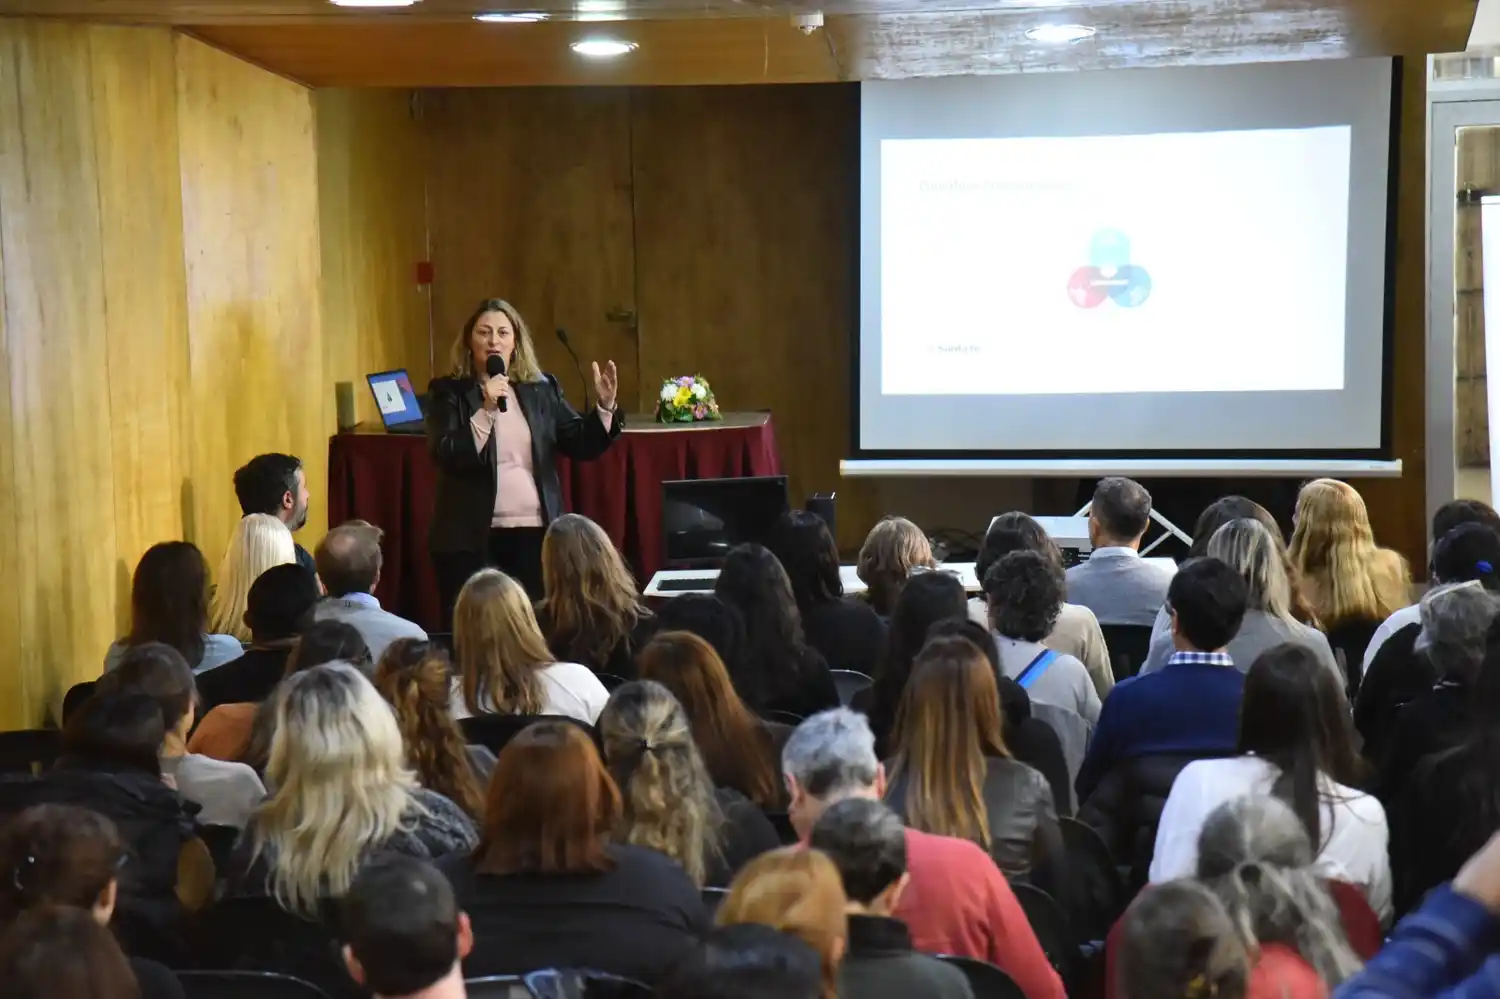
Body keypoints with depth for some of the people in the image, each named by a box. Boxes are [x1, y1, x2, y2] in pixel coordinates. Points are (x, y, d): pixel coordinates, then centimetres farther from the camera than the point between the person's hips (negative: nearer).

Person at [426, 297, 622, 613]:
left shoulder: (542, 389, 9)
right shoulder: (449, 392, 0)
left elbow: (581, 445, 7)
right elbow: (444, 456, -12)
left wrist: (605, 407, -10)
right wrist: (486, 410, -21)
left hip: (534, 533, 3)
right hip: (471, 536, -3)